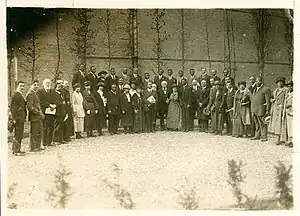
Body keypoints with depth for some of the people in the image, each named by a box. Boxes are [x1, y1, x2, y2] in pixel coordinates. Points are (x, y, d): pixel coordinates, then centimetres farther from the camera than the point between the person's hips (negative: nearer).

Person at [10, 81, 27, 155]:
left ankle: (15, 149, 23)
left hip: (21, 118, 10)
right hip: (18, 118, -10)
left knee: (18, 135, 15)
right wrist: (14, 118, -19)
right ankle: (16, 151, -2)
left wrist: (24, 116, 17)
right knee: (18, 135, -7)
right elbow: (12, 107, -15)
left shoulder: (21, 95, 17)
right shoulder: (15, 95, -12)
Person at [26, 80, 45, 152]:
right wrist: (39, 113, -20)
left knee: (40, 132, 16)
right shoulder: (30, 94, -15)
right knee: (34, 133, -1)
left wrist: (41, 113, 13)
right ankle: (33, 148, 8)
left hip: (38, 117, 10)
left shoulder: (34, 93, 17)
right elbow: (30, 107, -22)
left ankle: (38, 146, 26)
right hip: (34, 117, -10)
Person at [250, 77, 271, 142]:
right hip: (254, 110, 7)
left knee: (262, 124, -6)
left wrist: (267, 110, -15)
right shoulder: (255, 89, 20)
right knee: (257, 124, 11)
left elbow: (268, 101, -9)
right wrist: (252, 109, 17)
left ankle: (264, 137, -1)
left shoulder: (266, 89, -5)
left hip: (261, 109, -7)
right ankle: (257, 135, 17)